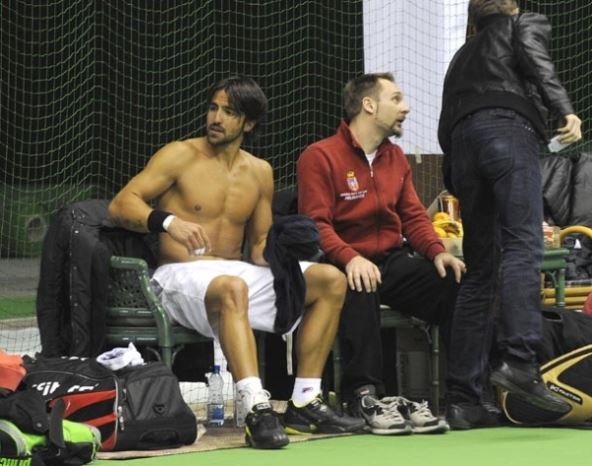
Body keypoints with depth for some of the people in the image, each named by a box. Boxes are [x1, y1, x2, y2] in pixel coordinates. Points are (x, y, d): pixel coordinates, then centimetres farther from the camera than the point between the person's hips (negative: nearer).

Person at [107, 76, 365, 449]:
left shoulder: (260, 172, 13)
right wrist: (168, 222, -30)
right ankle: (257, 410, -51)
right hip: (182, 275, -6)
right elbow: (119, 205, -11)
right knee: (233, 288, -41)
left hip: (237, 273, 6)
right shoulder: (180, 156, -3)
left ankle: (305, 402, -12)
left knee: (331, 281, -9)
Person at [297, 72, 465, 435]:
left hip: (393, 261, 6)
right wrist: (350, 258, -31)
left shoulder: (396, 158, 16)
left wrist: (437, 252, -7)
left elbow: (413, 215, 15)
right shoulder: (320, 157, -6)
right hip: (346, 267, -6)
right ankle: (365, 394, -35)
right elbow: (317, 224, -13)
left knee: (455, 282, -18)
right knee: (360, 291, -40)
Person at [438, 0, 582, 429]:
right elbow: (536, 62, -2)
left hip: (462, 141, 5)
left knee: (480, 271, 4)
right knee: (522, 248, -18)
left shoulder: (463, 56, 37)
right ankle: (519, 361, -39)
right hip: (508, 128, -5)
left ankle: (464, 400, -4)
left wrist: (456, 185, 34)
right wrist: (564, 110, -14)